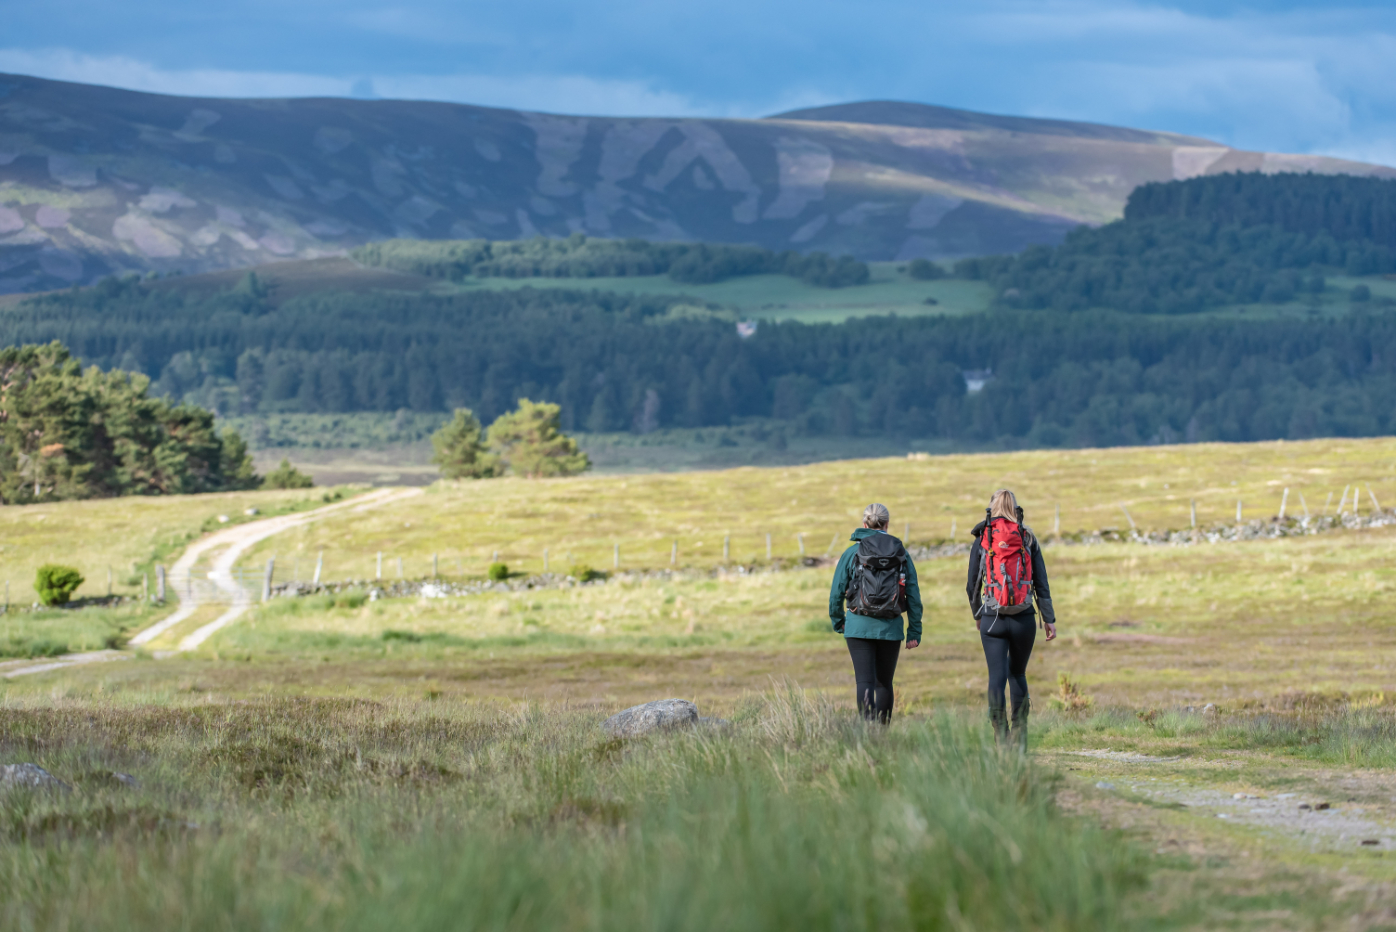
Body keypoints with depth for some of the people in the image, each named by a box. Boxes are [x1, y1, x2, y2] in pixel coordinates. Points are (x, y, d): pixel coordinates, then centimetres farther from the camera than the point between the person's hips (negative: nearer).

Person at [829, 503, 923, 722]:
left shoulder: (852, 553, -1)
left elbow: (836, 592, 1)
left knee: (865, 681, -5)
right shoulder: (902, 554, 3)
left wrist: (837, 622, 18)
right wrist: (914, 632, 7)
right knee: (884, 682, 15)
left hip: (859, 627, -2)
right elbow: (914, 595, 2)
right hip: (890, 629, 2)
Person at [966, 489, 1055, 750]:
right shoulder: (1029, 540, 3)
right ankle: (1019, 737, 16)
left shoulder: (981, 541, 2)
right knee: (1018, 674, 17)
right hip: (1024, 618, 1)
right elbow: (1041, 584, 1)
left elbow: (972, 585, 7)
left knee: (997, 676, -1)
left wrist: (977, 615, 23)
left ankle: (1001, 739, -10)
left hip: (992, 619, -1)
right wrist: (1049, 619, 5)